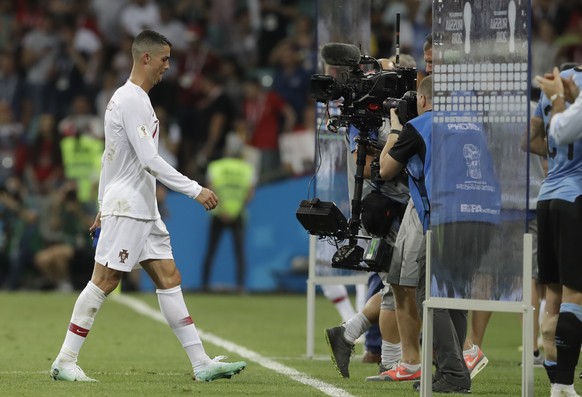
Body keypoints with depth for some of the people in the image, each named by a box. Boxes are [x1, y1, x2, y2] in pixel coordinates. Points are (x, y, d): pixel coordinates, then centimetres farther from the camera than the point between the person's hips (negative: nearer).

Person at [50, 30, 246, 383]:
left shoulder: (134, 99, 17)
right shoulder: (131, 100, -15)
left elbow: (110, 156, 22)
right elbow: (149, 160, -22)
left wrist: (104, 204, 25)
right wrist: (195, 190, -21)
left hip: (144, 209, 10)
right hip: (126, 208, -10)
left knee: (169, 279, 5)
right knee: (104, 281, -8)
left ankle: (202, 363, 2)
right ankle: (65, 362, -3)